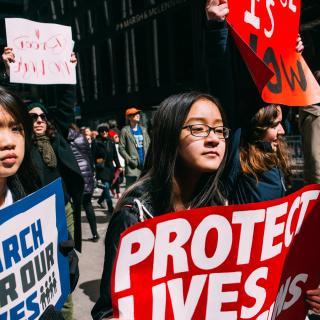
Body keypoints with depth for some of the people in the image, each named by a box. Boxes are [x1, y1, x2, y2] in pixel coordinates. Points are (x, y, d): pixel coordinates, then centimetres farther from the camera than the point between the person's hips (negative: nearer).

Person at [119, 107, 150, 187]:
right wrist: (130, 160, -13)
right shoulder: (125, 130, 0)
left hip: (145, 165, 5)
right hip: (132, 166, -5)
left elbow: (148, 145, 14)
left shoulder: (143, 129, 14)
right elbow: (121, 148, -5)